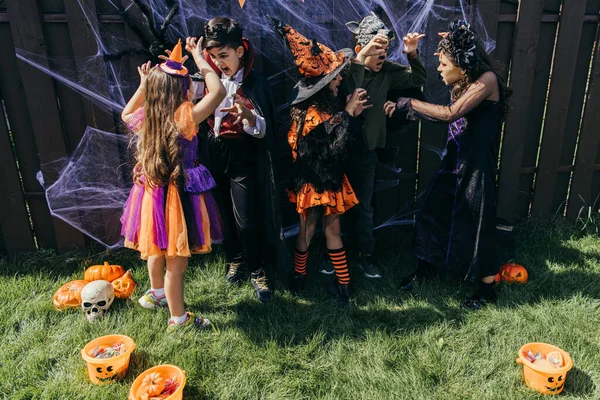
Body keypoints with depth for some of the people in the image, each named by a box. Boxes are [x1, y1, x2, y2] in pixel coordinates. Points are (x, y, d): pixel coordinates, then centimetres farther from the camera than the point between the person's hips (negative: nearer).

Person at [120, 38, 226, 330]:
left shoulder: (144, 119, 1)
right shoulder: (183, 118, -20)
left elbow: (126, 114, 25)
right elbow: (218, 91, -22)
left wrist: (143, 85, 19)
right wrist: (198, 57, -11)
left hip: (152, 193, 8)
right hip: (177, 197, -8)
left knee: (157, 250, 28)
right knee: (176, 263, 5)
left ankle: (157, 294, 52)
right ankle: (179, 319, 21)